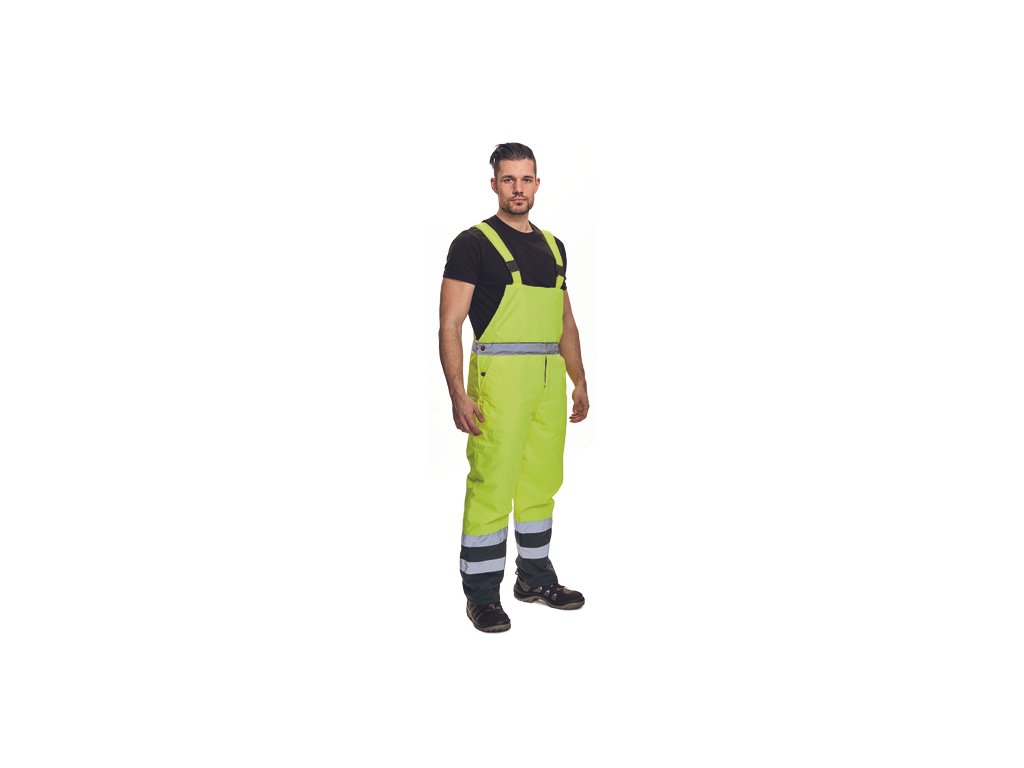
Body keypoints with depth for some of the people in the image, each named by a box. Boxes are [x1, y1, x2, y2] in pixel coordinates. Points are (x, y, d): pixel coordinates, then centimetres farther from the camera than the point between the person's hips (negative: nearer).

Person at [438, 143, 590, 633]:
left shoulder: (552, 246, 17)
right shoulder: (474, 243, -4)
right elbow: (450, 324, -10)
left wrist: (579, 381, 16)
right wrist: (458, 394, -18)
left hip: (549, 379, 7)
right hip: (498, 376, -6)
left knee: (541, 482, 13)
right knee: (492, 485, -5)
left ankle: (535, 577, 28)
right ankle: (481, 593, 8)